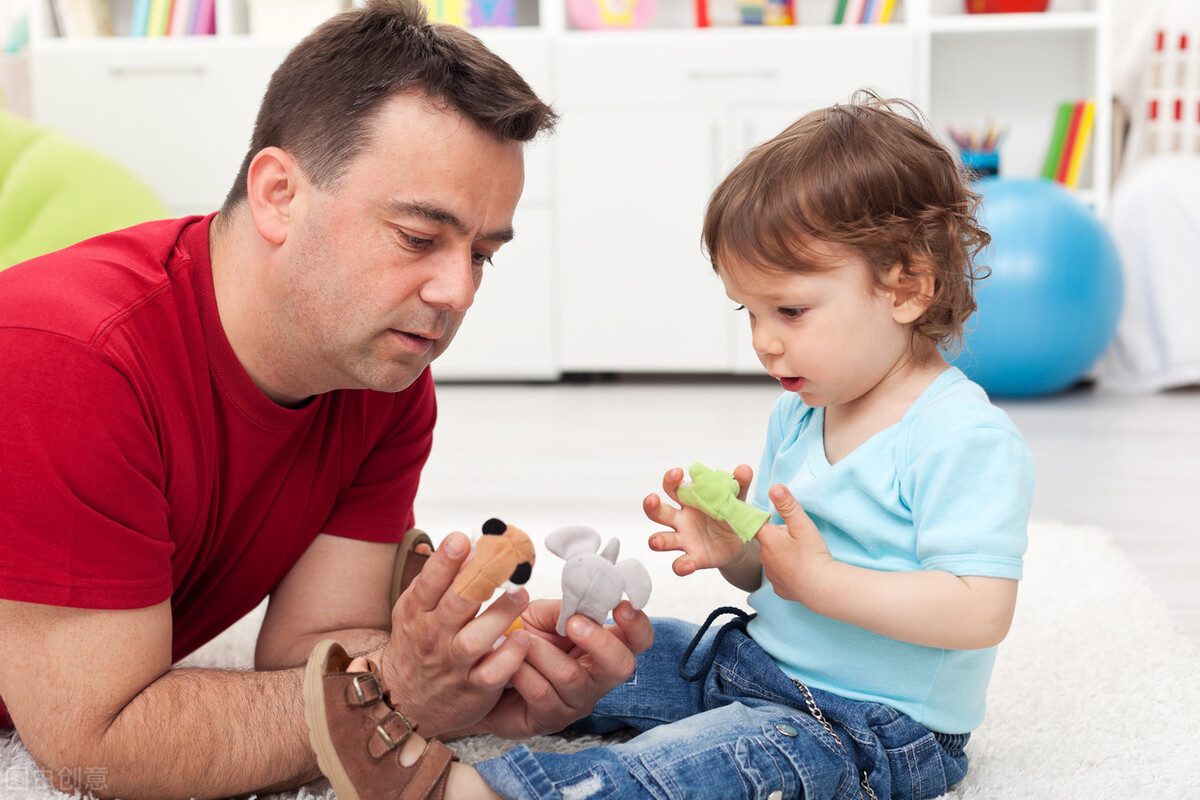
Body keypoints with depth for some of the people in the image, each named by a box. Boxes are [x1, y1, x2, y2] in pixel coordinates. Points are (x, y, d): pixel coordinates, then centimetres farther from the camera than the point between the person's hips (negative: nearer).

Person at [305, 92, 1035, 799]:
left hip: (872, 730, -9)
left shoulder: (967, 439, -18)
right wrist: (732, 549, -7)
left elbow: (980, 613, -26)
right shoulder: (799, 415, 9)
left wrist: (822, 581, -24)